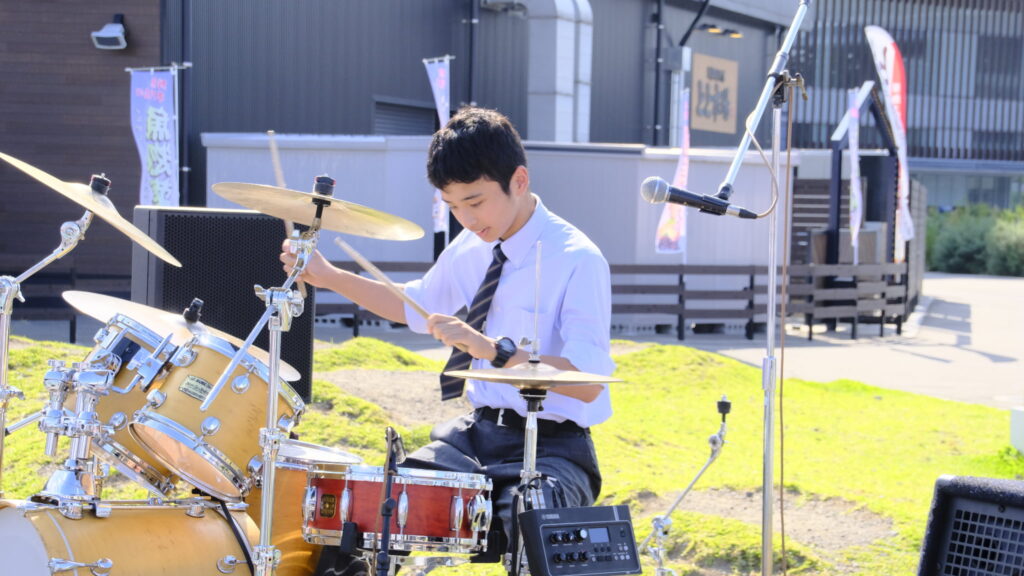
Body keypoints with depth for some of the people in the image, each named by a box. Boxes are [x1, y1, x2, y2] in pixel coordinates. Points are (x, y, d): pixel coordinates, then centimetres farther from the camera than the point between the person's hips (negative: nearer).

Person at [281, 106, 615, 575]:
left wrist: (493, 349, -35)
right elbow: (416, 307, 25)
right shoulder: (470, 250, 6)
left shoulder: (577, 260, -16)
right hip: (477, 431, 7)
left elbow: (588, 382, -25)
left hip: (550, 445, -7)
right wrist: (328, 277, 14)